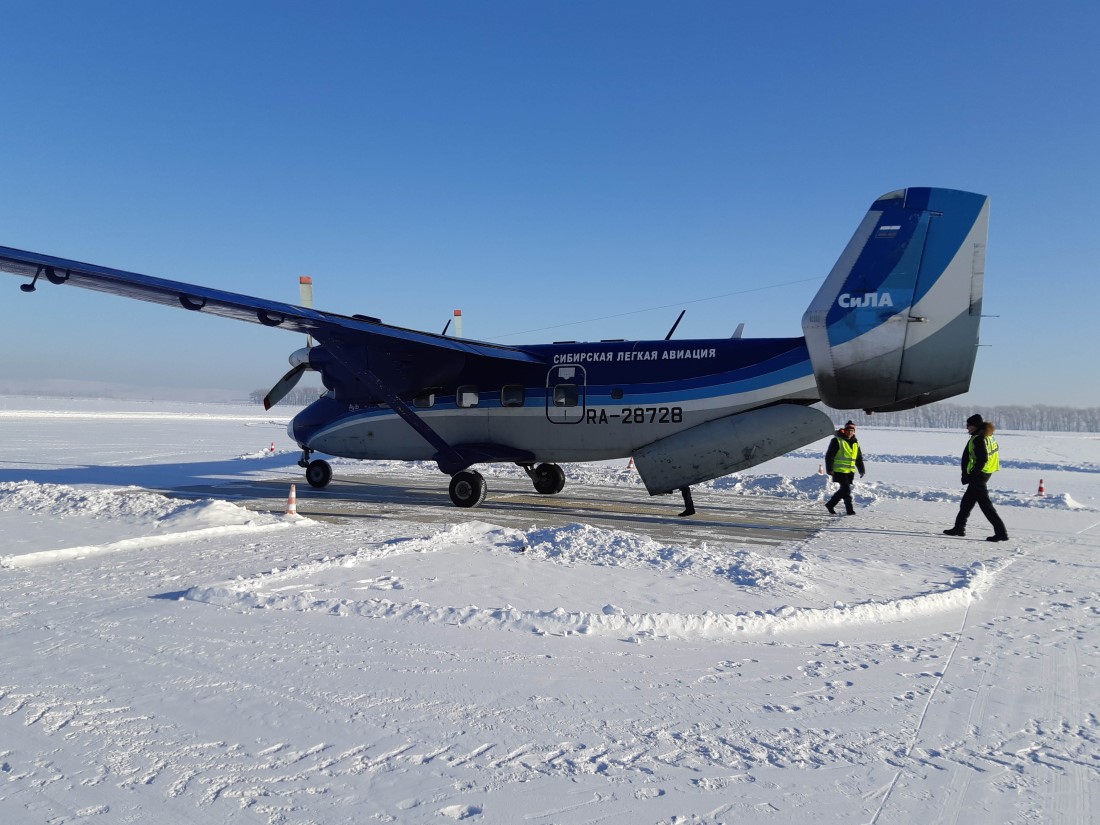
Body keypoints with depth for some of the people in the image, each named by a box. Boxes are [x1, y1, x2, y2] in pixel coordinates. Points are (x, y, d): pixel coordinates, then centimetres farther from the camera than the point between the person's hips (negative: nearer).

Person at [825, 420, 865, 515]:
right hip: (839, 471, -7)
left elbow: (859, 458, 23)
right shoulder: (837, 441, -6)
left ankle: (830, 505, 22)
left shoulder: (855, 443, 15)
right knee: (846, 489, -10)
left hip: (850, 471, 7)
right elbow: (829, 456, -9)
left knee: (844, 490, 9)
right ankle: (850, 509, -4)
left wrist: (862, 470, 18)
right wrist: (829, 469, -14)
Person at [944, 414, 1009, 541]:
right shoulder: (988, 437, 12)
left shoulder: (978, 439, -19)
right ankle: (959, 528, 28)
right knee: (966, 502, 19)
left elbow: (982, 460, -24)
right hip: (985, 474, 11)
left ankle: (1001, 532, -7)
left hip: (978, 476, -11)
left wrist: (970, 476, -19)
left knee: (985, 505, -7)